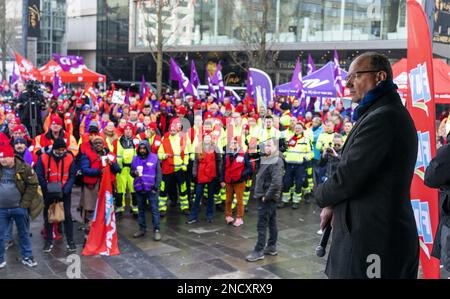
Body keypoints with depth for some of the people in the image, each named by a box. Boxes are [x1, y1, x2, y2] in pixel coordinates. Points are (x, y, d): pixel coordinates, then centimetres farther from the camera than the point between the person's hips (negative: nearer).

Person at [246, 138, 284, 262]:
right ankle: (271, 247, 25)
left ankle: (259, 251, -1)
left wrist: (266, 196, -21)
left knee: (262, 224, -6)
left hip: (267, 198, -9)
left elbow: (276, 182, -27)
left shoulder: (276, 162, -18)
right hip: (266, 197, 9)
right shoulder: (267, 159, 12)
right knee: (271, 222, 16)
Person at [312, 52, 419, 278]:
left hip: (370, 238, -10)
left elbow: (347, 178, -22)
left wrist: (321, 196, -1)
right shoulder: (392, 113, 14)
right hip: (388, 232, 10)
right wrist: (334, 204, 6)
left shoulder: (381, 118, -20)